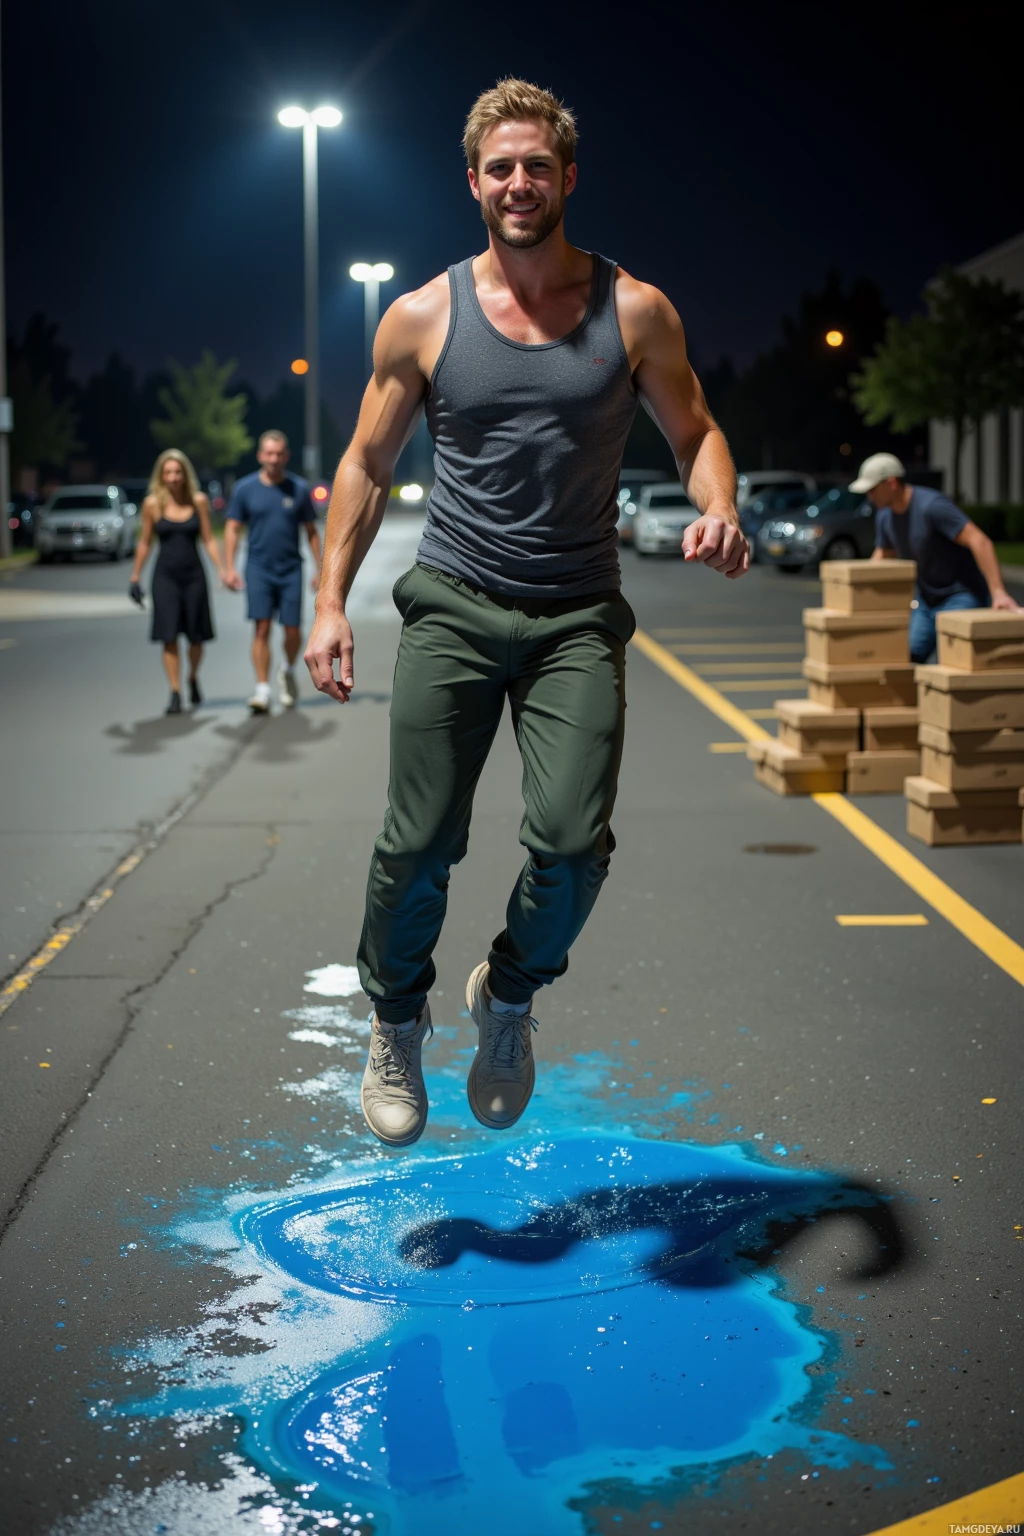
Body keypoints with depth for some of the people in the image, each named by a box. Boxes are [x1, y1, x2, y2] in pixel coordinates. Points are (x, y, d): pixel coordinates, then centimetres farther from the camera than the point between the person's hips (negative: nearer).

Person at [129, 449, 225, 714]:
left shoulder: (198, 501, 1)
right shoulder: (152, 503, 0)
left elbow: (208, 540, 5)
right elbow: (145, 543, 7)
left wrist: (222, 570, -4)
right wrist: (135, 577, 7)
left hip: (193, 574, 1)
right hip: (165, 575, -1)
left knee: (196, 635, 6)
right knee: (169, 636, -7)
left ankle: (193, 679, 33)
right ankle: (175, 693, -2)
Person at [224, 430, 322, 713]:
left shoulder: (298, 488, 3)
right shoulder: (245, 488, 2)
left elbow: (311, 531, 9)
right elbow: (232, 529, 4)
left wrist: (319, 569, 5)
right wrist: (230, 568, -5)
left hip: (291, 569, 1)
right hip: (258, 568, -1)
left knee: (292, 630, 0)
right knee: (261, 628, -10)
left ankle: (287, 671, 31)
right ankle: (263, 690, -9)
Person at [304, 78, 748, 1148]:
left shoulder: (634, 312, 2)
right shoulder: (423, 317, 3)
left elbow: (694, 429, 11)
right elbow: (367, 464, 9)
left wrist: (719, 510, -12)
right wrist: (331, 600, 1)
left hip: (578, 620, 0)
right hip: (452, 610, 0)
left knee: (571, 843, -13)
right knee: (420, 845, -3)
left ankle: (508, 999, 19)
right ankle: (396, 1027, 25)